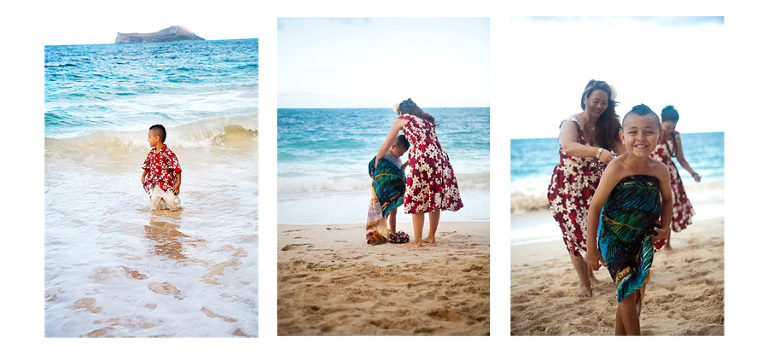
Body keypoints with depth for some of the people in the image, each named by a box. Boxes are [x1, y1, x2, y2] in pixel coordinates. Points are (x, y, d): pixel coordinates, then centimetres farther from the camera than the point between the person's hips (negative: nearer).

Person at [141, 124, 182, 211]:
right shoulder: (152, 153, 6)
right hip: (155, 185, 5)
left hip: (167, 183, -5)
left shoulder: (168, 153, -14)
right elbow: (147, 165, 21)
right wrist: (143, 175, 8)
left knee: (174, 206, -11)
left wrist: (178, 183, -17)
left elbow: (177, 168, -15)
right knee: (155, 206, -5)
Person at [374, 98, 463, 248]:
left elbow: (385, 146, 17)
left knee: (417, 199, 1)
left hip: (422, 157, -6)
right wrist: (408, 162, 42)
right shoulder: (427, 120, 29)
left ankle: (417, 241, 4)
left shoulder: (401, 120, 13)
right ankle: (431, 236, 23)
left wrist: (377, 160, 34)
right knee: (434, 199, 13)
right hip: (440, 156, 6)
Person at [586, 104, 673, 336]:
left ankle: (621, 337, 31)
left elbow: (667, 199, 12)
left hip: (642, 240, 5)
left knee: (635, 293, 12)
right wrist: (591, 249, -14)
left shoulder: (660, 170, -10)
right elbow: (595, 206, -17)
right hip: (614, 239, -4)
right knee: (627, 292, -6)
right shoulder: (617, 168, -23)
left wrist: (665, 227, -4)